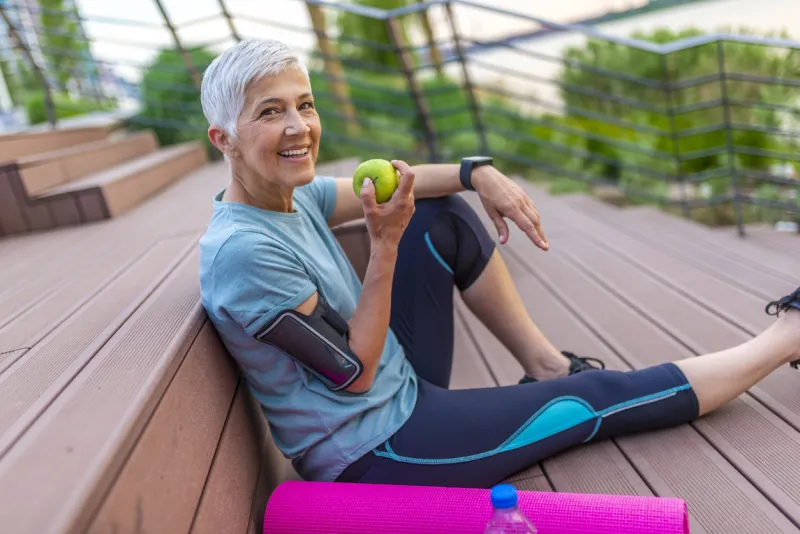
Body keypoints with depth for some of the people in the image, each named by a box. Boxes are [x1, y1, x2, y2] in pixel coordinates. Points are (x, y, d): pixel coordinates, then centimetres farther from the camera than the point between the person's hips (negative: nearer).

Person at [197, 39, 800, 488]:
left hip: (401, 386, 8)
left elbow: (395, 183, 5)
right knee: (598, 398, -5)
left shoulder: (292, 194, -2)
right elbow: (354, 373, -22)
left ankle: (548, 365, 12)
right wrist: (386, 243, -28)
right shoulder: (241, 250, -27)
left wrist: (477, 173, -12)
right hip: (374, 452, -8)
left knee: (444, 215, 4)